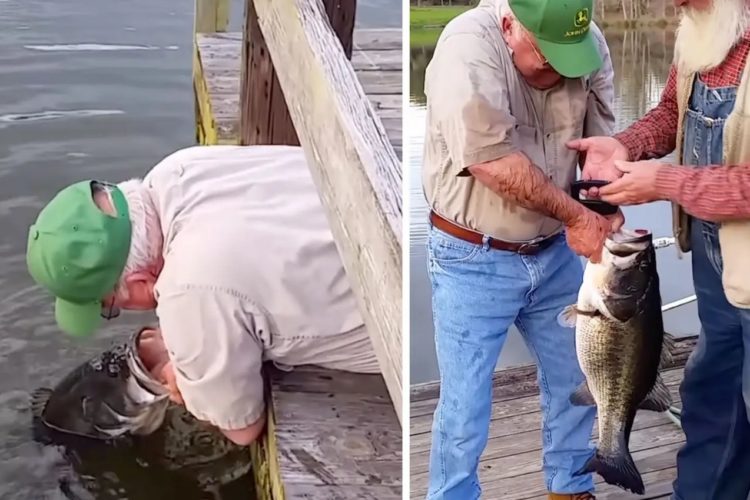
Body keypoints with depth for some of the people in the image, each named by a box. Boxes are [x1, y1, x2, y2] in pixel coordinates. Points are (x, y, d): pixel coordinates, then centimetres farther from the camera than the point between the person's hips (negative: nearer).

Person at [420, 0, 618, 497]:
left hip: (556, 251, 6)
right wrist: (577, 215, -23)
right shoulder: (468, 46, -23)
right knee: (466, 406, 3)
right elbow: (493, 162, -29)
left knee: (577, 380, 19)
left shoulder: (590, 45, -6)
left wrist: (603, 216, -20)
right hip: (474, 260, -5)